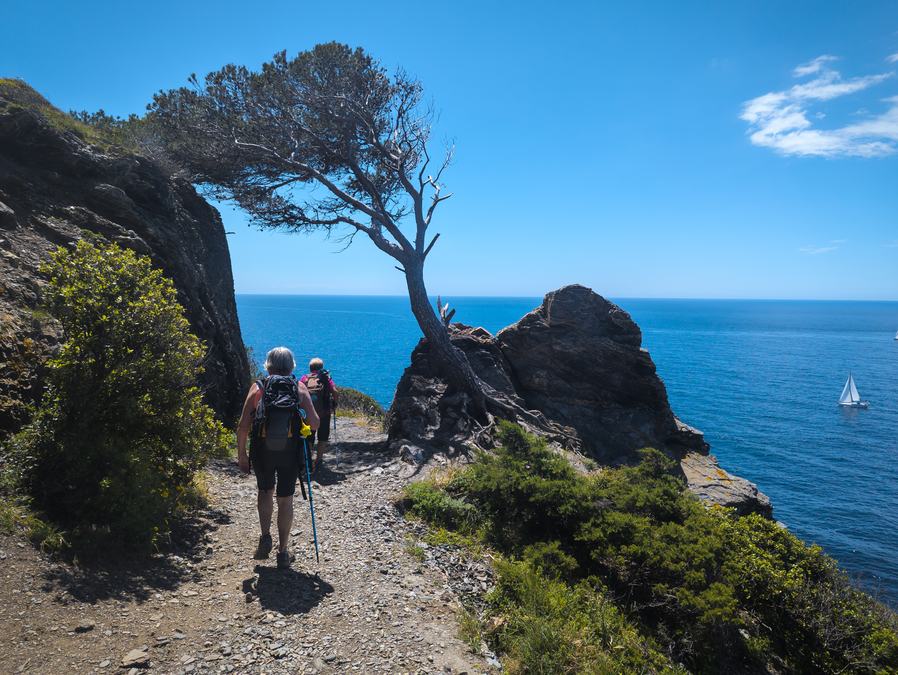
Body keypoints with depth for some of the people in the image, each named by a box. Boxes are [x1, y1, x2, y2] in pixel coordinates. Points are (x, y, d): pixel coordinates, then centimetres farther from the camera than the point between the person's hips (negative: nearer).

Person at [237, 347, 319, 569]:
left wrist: (241, 455, 6)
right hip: (290, 451, 0)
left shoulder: (258, 388, 0)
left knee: (265, 492, 26)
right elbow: (314, 423, -6)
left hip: (262, 451, 0)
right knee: (285, 500, 12)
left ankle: (265, 536, 15)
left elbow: (243, 426, -4)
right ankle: (283, 552, 17)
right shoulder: (299, 388, 0)